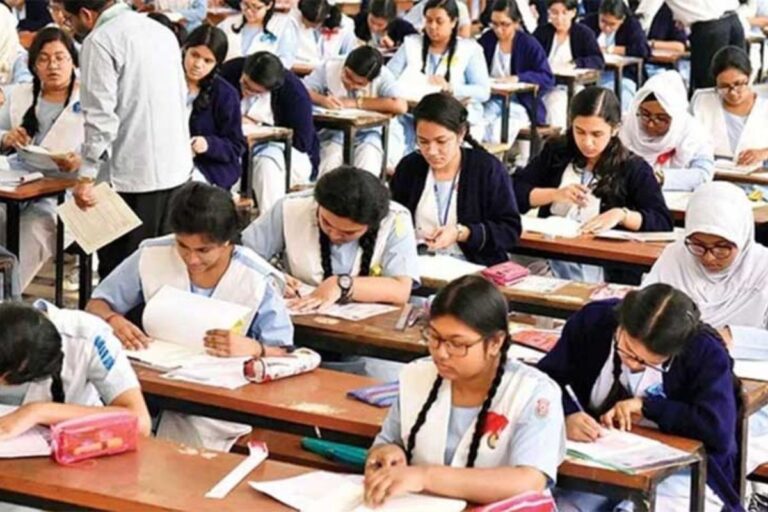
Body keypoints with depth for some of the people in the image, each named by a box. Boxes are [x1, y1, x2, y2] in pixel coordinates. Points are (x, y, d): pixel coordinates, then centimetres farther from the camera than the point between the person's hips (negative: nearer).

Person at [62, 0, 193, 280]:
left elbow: (101, 116, -17)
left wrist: (86, 176, -13)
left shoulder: (100, 42, -10)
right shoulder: (162, 31, 13)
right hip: (176, 167, 8)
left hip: (132, 173, -8)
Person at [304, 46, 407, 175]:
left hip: (370, 133, -1)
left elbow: (400, 106, -28)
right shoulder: (329, 67, -7)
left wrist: (357, 103, -22)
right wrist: (322, 100, -27)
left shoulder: (383, 76, -13)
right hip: (335, 132, 1)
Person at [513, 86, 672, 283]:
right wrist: (554, 194, -4)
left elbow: (663, 223, -3)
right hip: (549, 256, 3)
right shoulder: (555, 152, 15)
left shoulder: (633, 168, 4)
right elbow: (513, 191, 10)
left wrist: (621, 215, -18)